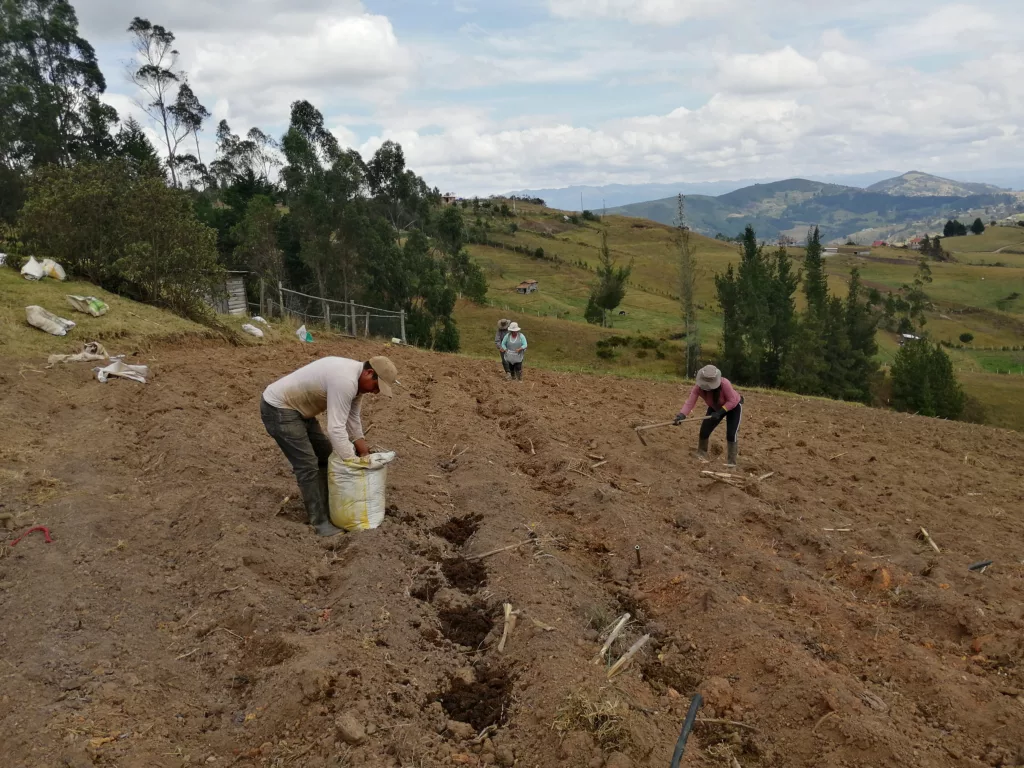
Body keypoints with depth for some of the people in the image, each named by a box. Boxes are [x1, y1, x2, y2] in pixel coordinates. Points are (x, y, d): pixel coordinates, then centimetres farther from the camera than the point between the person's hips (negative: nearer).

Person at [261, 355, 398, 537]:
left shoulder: (356, 379, 1)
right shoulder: (345, 381, -31)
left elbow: (352, 418, 12)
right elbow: (336, 429, -31)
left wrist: (362, 448, 7)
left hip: (298, 408, 11)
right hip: (278, 409, -11)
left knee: (326, 454, 16)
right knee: (307, 465, -11)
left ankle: (327, 505, 27)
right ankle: (320, 521, 0)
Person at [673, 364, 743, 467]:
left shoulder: (724, 384, -43)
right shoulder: (698, 387, -31)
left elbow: (732, 401, -34)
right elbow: (689, 402, -39)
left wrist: (720, 412, -43)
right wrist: (681, 415, -55)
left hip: (734, 406, -4)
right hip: (715, 407, 4)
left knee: (731, 434, -16)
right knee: (704, 430, -2)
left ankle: (731, 461, -1)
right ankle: (701, 454, 23)